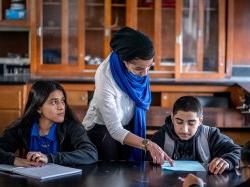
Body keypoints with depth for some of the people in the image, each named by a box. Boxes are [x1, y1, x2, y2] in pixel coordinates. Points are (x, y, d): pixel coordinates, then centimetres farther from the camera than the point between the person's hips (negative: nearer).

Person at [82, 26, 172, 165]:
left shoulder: (140, 64, -21)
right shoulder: (105, 80, -36)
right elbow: (115, 130, -33)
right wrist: (148, 145, -43)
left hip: (130, 126, 5)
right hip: (103, 129, -5)